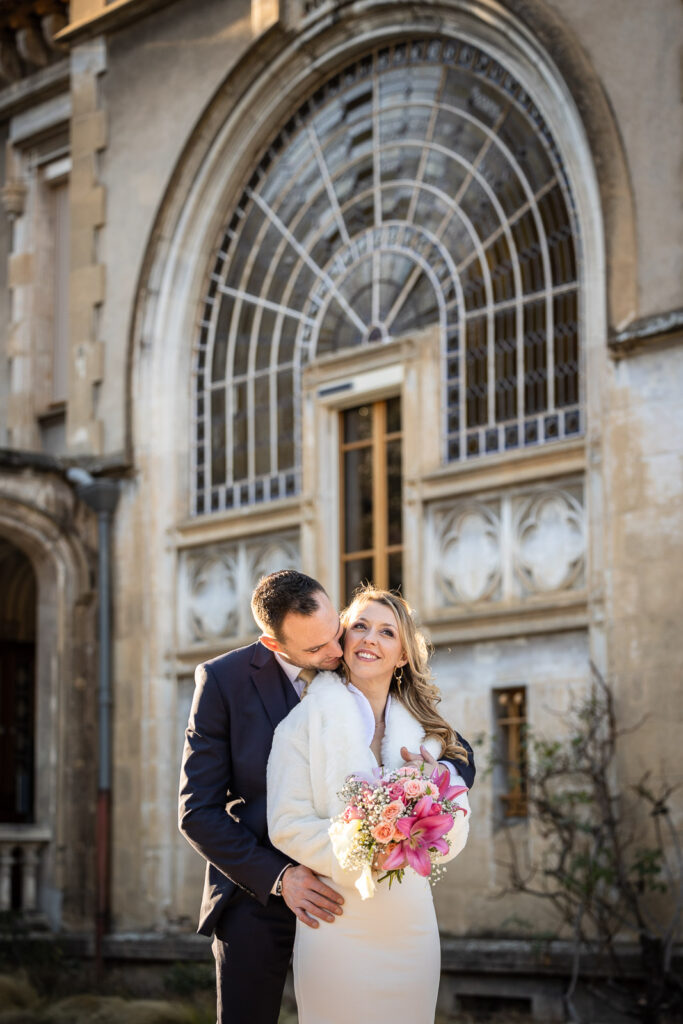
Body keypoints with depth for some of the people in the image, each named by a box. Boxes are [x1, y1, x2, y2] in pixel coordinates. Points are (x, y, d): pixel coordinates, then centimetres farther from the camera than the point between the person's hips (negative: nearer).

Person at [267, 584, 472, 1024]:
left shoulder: (426, 731, 10)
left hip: (410, 931, 4)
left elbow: (454, 837, 5)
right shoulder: (306, 721, -1)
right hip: (336, 933, -4)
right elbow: (288, 824, -9)